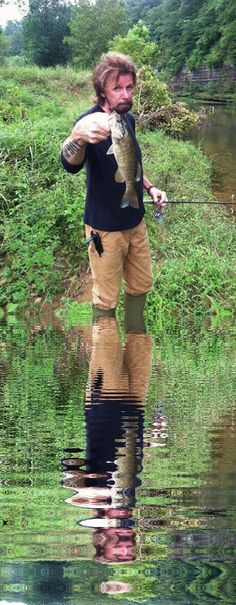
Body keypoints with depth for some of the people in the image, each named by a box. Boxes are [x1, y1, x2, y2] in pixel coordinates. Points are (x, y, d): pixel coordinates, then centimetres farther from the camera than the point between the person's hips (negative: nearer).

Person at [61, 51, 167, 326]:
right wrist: (78, 137, -67)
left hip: (135, 221, 8)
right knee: (106, 300, 5)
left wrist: (149, 187, 4)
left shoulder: (128, 119, 0)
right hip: (106, 228, -8)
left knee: (140, 287, 22)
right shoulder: (92, 122, -24)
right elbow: (70, 164, -46)